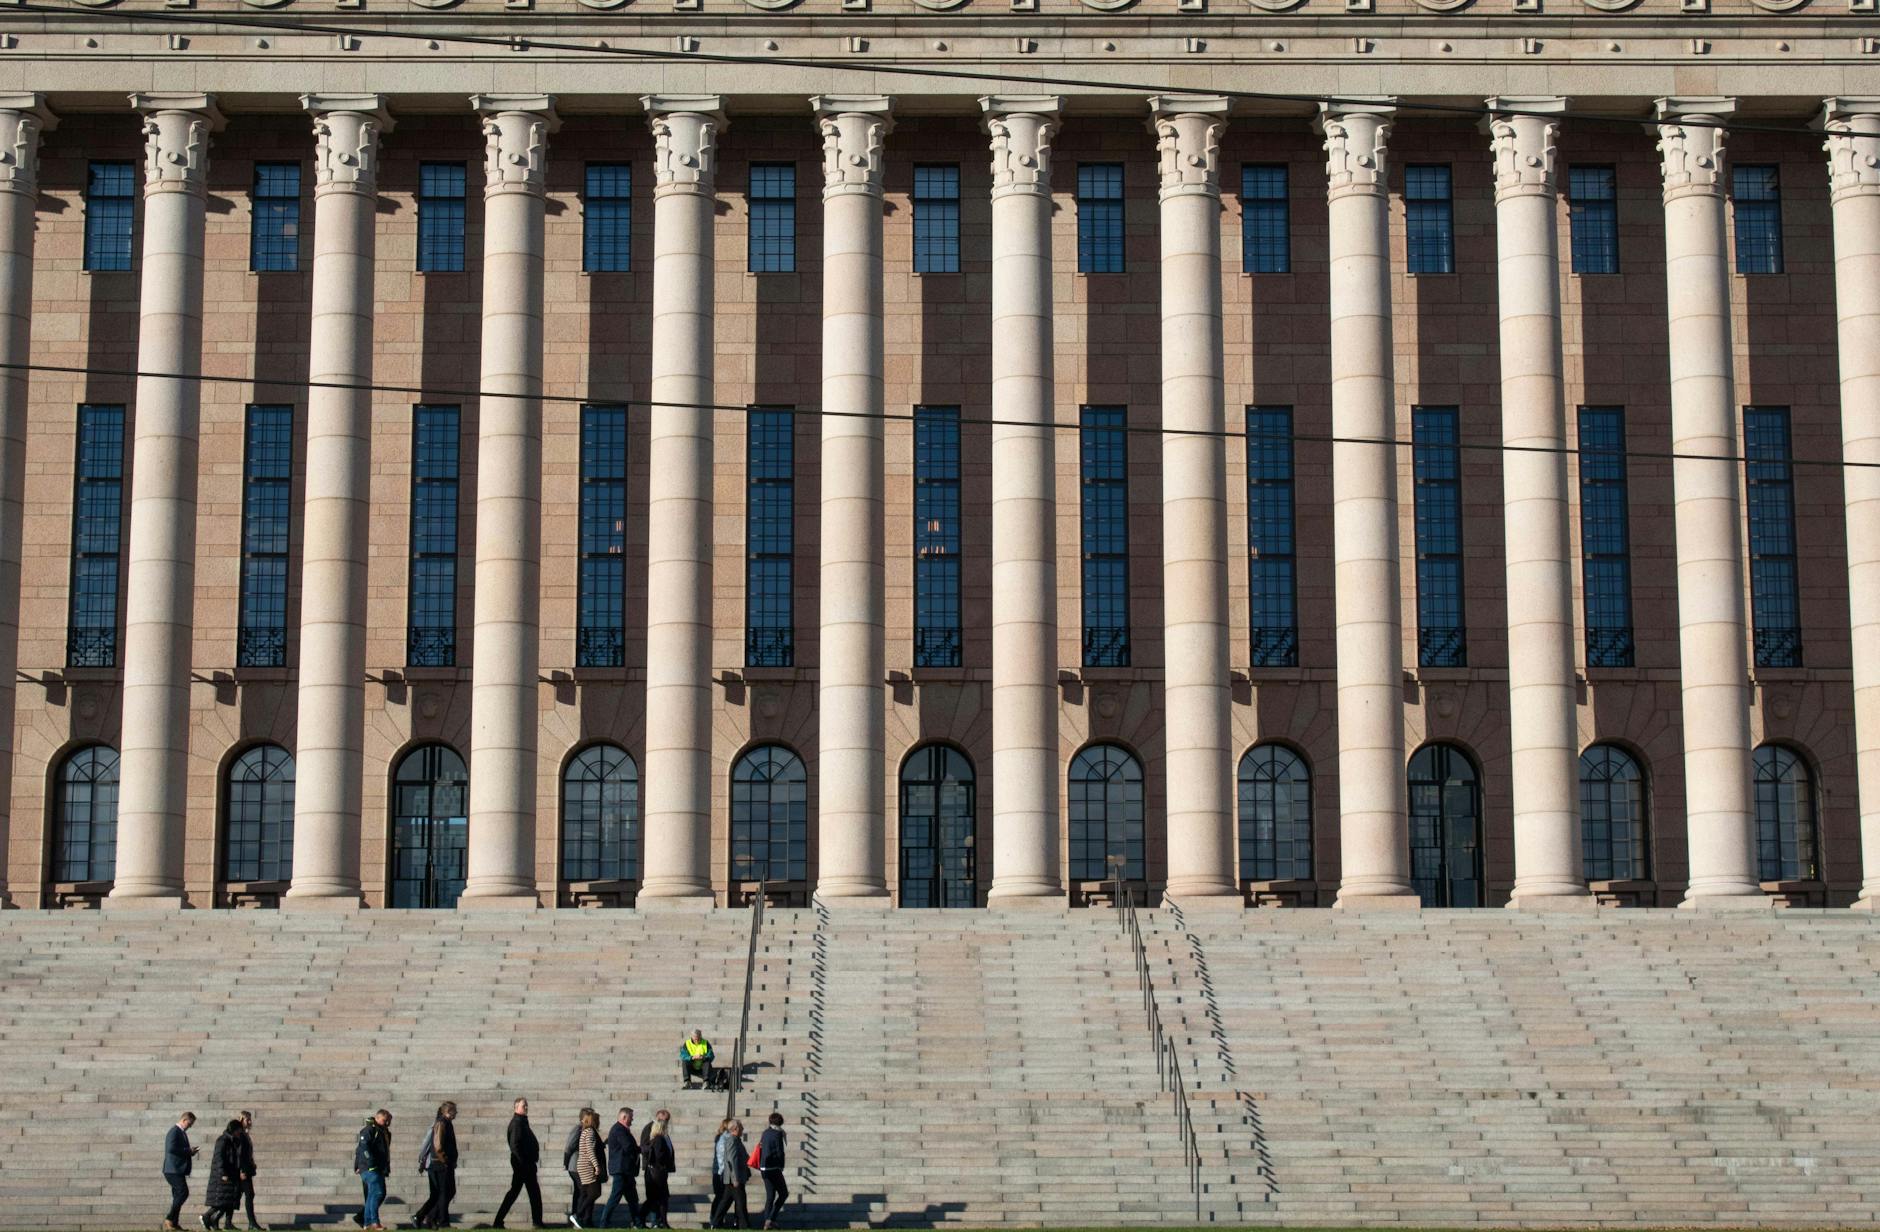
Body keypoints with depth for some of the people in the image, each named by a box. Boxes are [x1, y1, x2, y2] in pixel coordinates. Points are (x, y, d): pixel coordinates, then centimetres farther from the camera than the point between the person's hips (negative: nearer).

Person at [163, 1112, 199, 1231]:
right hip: (173, 1169, -10)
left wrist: (190, 1151, 9)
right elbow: (171, 1148, -23)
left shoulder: (181, 1133, 20)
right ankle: (169, 1219, -16)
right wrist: (188, 1151, -17)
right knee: (183, 1192, -17)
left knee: (178, 1195, 8)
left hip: (178, 1170, 10)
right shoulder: (174, 1132, -11)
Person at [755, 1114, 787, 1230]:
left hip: (764, 1168, 7)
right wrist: (781, 1166, 2)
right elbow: (780, 1152, -12)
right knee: (783, 1193, 4)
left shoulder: (765, 1133, 9)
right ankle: (771, 1218, -7)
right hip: (774, 1168, -7)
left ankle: (767, 1222, 9)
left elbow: (762, 1148, 11)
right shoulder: (777, 1134, -12)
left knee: (770, 1195, 13)